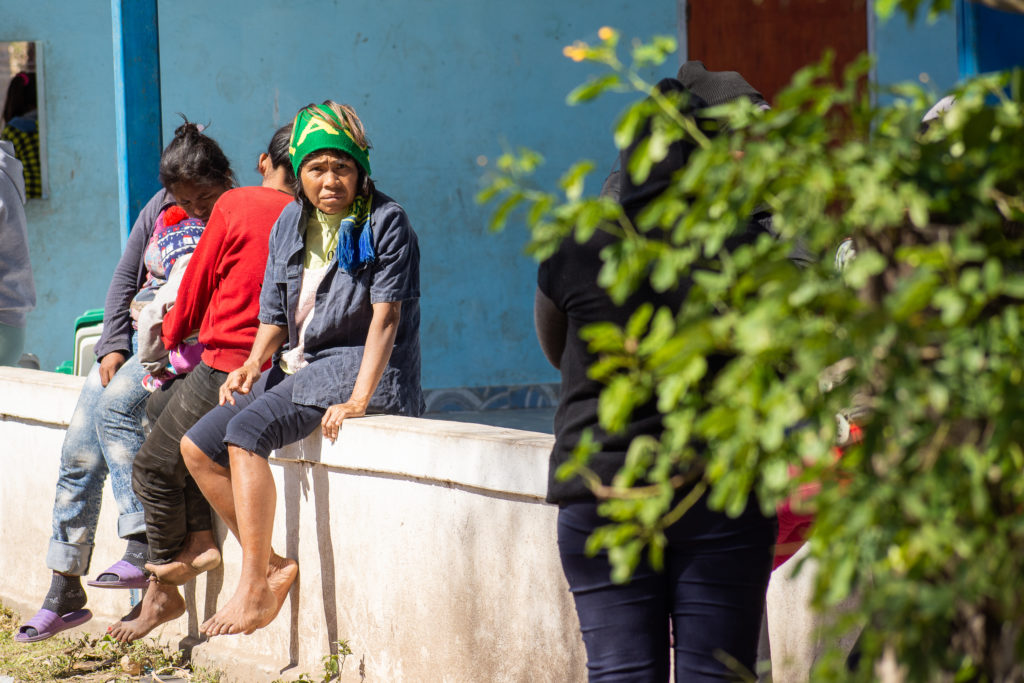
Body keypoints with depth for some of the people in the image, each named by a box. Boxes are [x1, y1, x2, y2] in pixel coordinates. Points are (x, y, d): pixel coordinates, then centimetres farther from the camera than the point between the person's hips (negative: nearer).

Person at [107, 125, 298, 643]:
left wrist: (172, 335, 22)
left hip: (226, 367, -7)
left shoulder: (236, 205, -7)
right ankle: (200, 538, 17)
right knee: (161, 405, 26)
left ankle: (163, 591, 20)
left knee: (155, 468, 9)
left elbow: (197, 285, 2)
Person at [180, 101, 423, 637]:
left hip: (358, 368, -8)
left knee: (247, 431, -28)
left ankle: (254, 591, -27)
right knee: (197, 446, -3)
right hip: (299, 369, 8)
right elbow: (275, 316, 14)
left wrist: (358, 399, -26)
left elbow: (386, 317, -17)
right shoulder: (290, 225, 10)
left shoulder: (385, 221, -9)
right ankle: (274, 568, 2)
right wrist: (253, 363, -8)